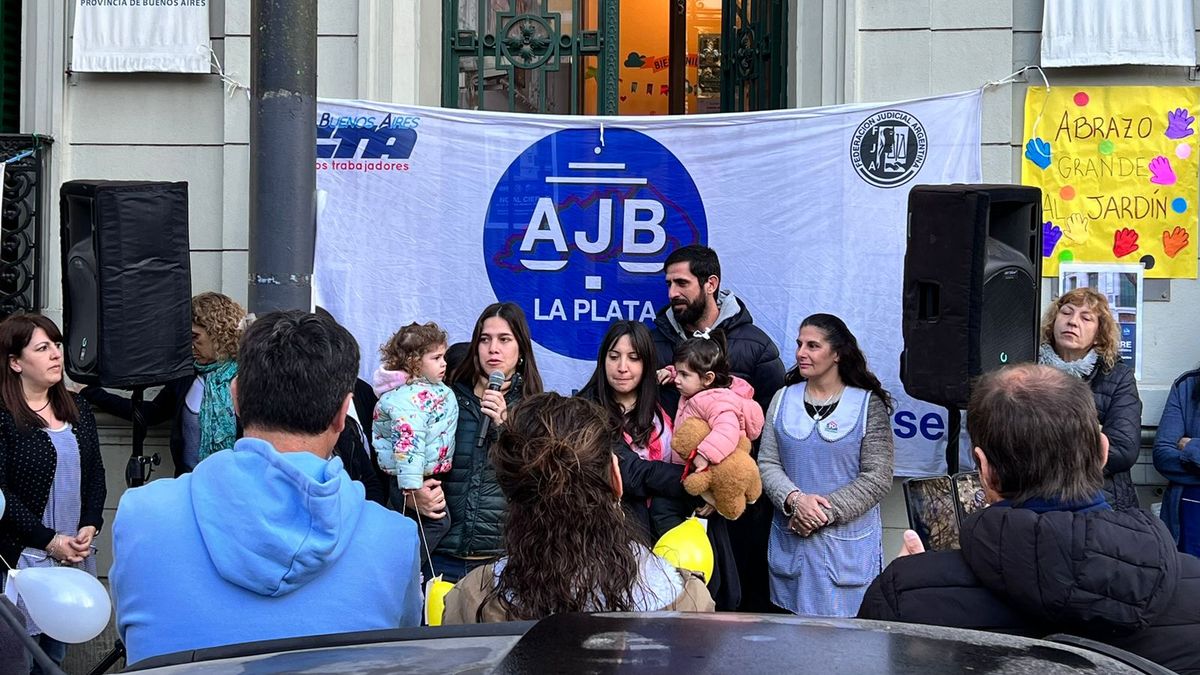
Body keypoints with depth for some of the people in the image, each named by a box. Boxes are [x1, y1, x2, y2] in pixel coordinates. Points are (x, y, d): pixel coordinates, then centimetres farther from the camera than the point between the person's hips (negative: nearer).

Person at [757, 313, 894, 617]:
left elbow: (877, 478, -8)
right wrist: (795, 500, -15)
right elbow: (767, 463, 4)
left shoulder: (868, 405, -3)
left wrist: (826, 512, -15)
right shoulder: (783, 400, 8)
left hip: (847, 543, -3)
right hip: (790, 540, 3)